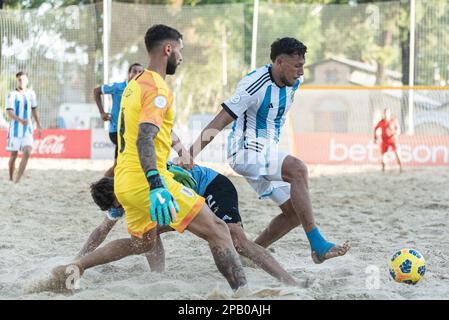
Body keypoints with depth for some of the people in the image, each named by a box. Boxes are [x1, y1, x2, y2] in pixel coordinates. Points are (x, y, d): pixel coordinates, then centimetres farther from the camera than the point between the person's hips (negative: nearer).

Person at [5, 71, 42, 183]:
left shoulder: (31, 93, 6)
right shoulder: (12, 95, -8)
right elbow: (9, 113, -19)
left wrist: (38, 125, 24)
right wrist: (21, 120, -36)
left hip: (27, 130, 3)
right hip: (15, 130, -3)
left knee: (27, 153, -15)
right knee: (14, 155, 5)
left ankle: (17, 180, -12)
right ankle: (11, 179, 23)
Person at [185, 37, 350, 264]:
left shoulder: (292, 83, 4)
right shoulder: (254, 85, -20)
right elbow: (219, 122, -23)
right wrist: (190, 155, -29)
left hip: (268, 152, 9)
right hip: (247, 151, -9)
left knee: (296, 211, 3)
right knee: (298, 169, -30)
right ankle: (318, 246, -33)